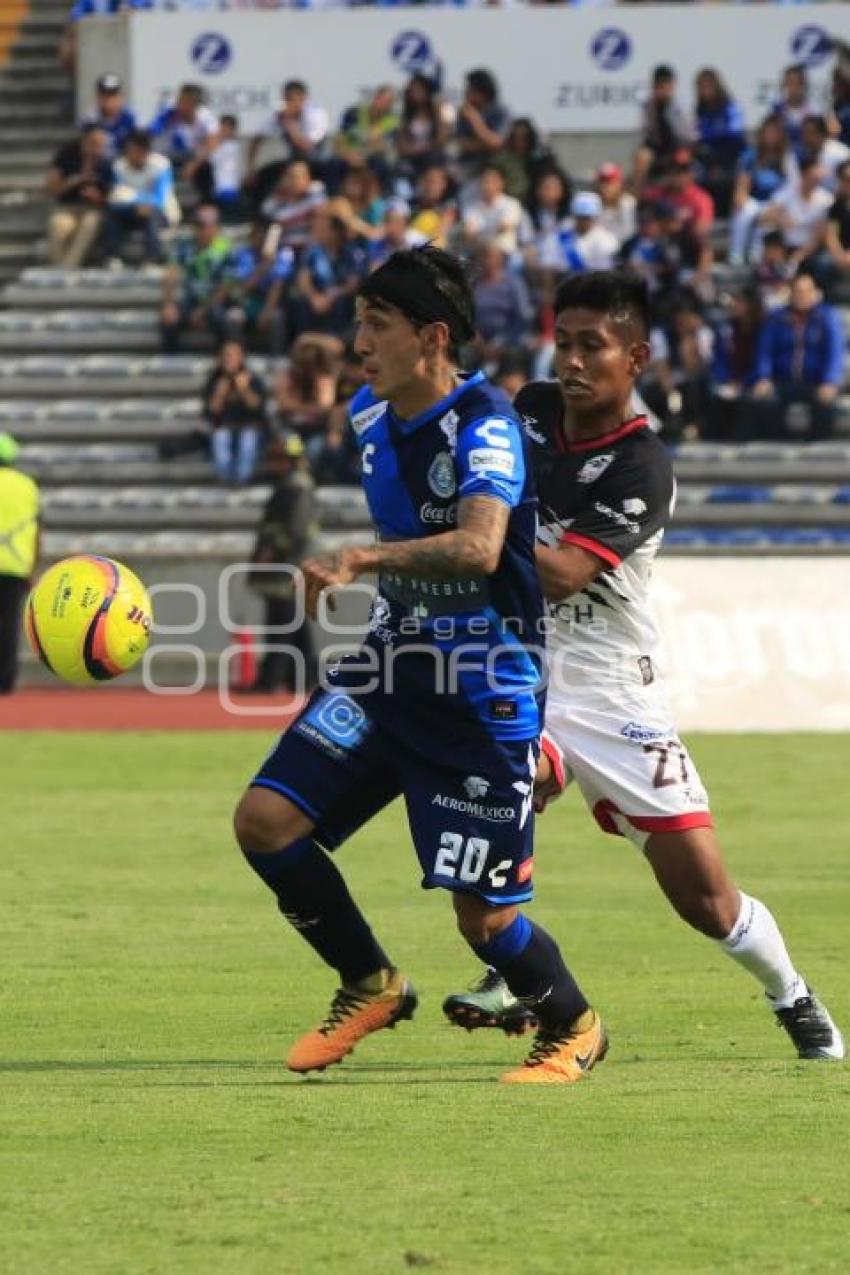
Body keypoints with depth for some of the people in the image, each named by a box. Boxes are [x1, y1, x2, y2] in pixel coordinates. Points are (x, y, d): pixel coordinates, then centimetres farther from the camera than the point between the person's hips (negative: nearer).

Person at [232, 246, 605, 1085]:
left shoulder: (484, 425, -22)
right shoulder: (369, 413, 3)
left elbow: (478, 547, -39)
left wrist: (362, 560, -49)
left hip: (484, 697, -7)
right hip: (393, 666, 7)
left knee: (483, 916, -5)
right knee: (265, 819, -8)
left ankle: (573, 1028, 25)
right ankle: (370, 986, 13)